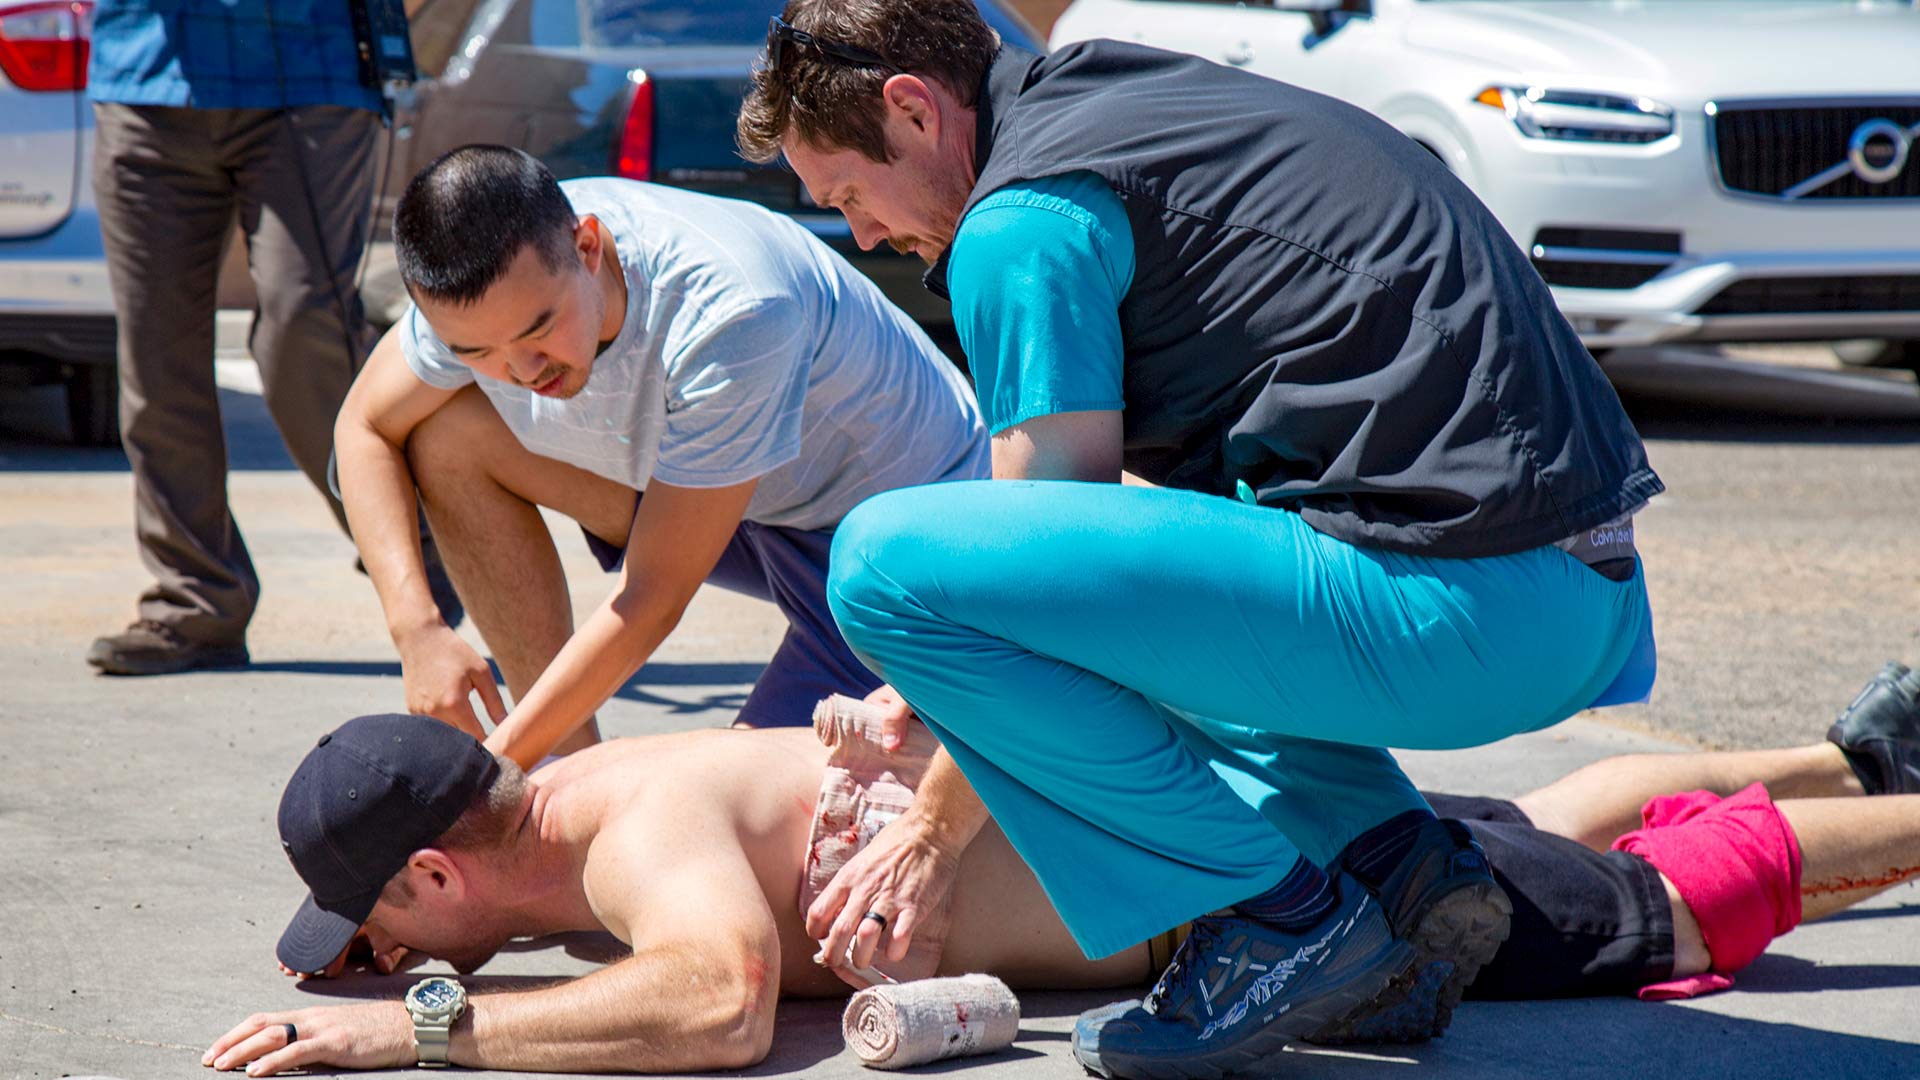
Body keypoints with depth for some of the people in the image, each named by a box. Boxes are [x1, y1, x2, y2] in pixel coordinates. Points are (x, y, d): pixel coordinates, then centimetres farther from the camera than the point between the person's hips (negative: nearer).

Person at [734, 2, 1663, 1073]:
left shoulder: (1025, 218, -5)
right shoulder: (1141, 99, 24)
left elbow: (1049, 554, -4)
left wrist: (934, 829, 8)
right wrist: (936, 690, 31)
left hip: (1459, 609, -10)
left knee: (890, 564, -12)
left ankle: (1286, 918, -6)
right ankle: (1402, 864, 13)